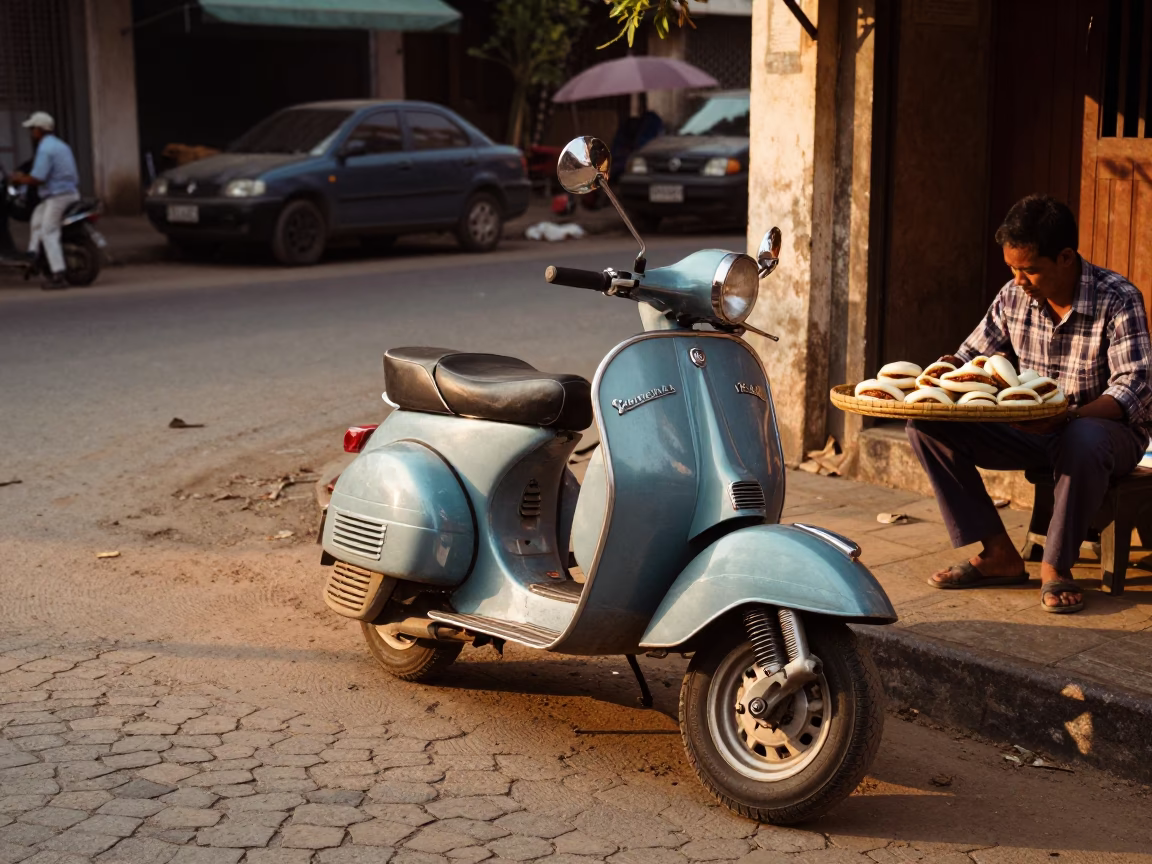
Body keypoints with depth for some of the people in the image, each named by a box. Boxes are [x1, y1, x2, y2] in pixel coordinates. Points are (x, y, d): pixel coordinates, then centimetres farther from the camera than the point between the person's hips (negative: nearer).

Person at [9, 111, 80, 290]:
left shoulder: (45, 149, -13)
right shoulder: (62, 146, 18)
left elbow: (37, 179, -20)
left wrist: (20, 179, -1)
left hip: (57, 196, -10)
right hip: (72, 192, 10)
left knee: (49, 233, -8)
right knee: (38, 214, 26)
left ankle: (58, 276, -13)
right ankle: (33, 252, 17)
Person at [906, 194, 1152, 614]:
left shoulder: (1118, 300, -16)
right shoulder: (1014, 296, -1)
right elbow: (971, 357, 10)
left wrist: (1069, 417, -42)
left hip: (1105, 428, -5)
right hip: (1031, 429, 6)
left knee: (1082, 441, -44)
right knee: (927, 427, -13)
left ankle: (1056, 566, -20)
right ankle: (999, 555, -10)